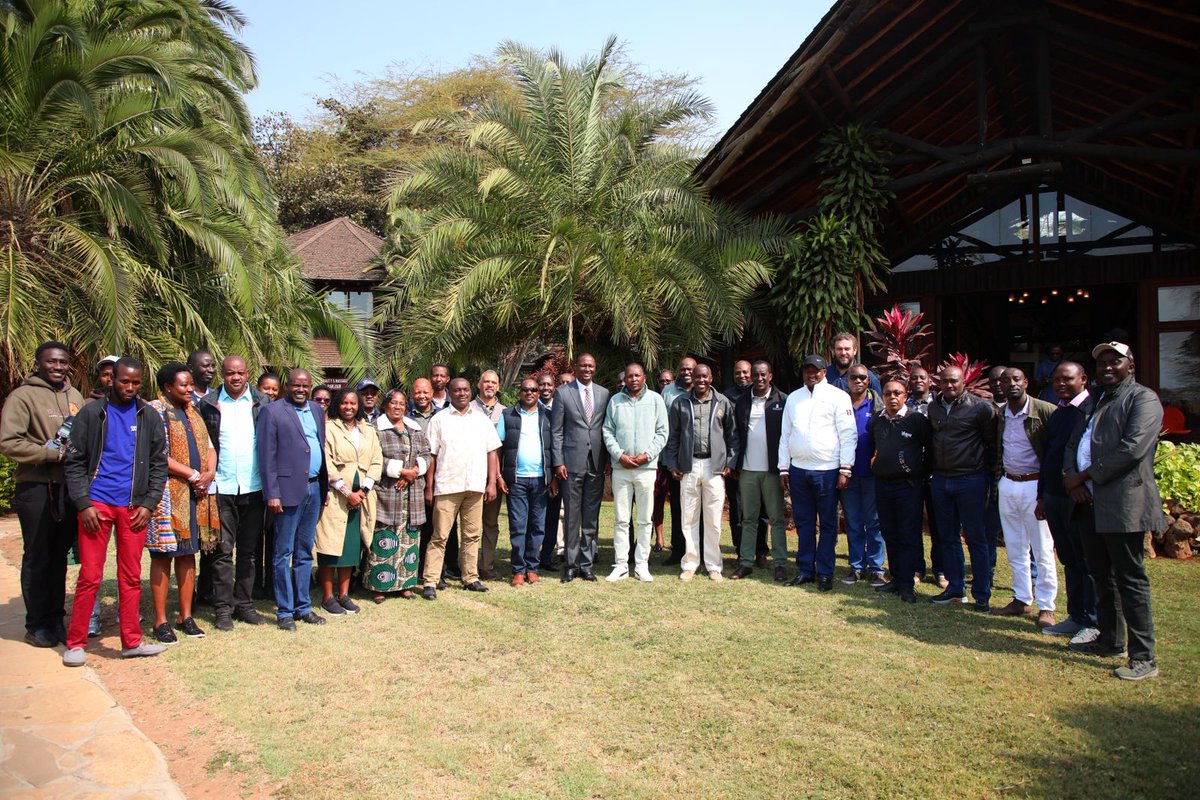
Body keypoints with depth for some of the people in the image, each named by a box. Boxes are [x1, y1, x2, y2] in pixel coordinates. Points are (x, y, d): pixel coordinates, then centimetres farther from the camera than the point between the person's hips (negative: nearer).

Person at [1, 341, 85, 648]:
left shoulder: (74, 395, 10)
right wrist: (52, 453, -16)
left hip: (68, 487, 5)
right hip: (36, 488, -5)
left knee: (60, 556, 13)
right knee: (37, 558, 4)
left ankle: (56, 619, 24)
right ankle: (37, 625, 16)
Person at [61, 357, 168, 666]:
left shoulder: (149, 416, 9)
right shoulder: (91, 413, 3)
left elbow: (159, 464, 9)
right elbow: (73, 462, 2)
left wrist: (149, 503, 0)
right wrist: (84, 504, -7)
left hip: (134, 506, 2)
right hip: (97, 503, -2)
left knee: (131, 577, 6)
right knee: (89, 576, 0)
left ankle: (131, 641, 14)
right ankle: (76, 643, 12)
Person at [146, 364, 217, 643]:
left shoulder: (192, 412, 17)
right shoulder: (154, 410, -6)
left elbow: (208, 447, 15)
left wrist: (209, 474, -4)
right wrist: (193, 475, -14)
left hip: (197, 494, 7)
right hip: (167, 492, -6)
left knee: (188, 553, 10)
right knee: (163, 555, -1)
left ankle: (186, 616, 17)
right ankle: (160, 621, 7)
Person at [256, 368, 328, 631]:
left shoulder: (317, 411, 14)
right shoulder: (272, 411, -4)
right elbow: (266, 455, -8)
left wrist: (324, 487, 8)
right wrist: (272, 494, -13)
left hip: (314, 488, 6)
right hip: (289, 489, -6)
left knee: (305, 552, 14)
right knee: (283, 553, 3)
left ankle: (303, 607, 23)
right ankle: (284, 611, 12)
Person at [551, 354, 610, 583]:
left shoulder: (603, 393, 10)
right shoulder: (563, 393, 1)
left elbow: (607, 428, 11)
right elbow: (556, 431, 0)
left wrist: (607, 459, 4)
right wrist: (558, 462, -6)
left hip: (597, 463, 3)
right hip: (572, 462, -3)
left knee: (591, 517, 7)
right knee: (572, 516, 2)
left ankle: (587, 564, 16)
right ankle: (571, 564, 12)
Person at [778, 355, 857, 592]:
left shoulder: (838, 396, -1)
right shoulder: (793, 398, 12)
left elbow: (848, 435, -5)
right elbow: (785, 435, 14)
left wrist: (845, 469, -10)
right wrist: (783, 468, 9)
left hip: (827, 470, -4)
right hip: (798, 469, 4)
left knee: (828, 524, 4)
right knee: (803, 522, 11)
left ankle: (825, 573, 13)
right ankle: (805, 570, 20)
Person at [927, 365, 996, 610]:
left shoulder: (981, 408, -9)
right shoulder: (933, 408, 9)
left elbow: (992, 442, -3)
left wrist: (987, 472, -2)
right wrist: (934, 469, 13)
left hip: (970, 479, -6)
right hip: (940, 479, 6)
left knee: (975, 538, 0)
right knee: (947, 537, 11)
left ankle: (982, 595, 8)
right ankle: (956, 589, 22)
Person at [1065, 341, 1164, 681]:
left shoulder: (1143, 399, -6)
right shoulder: (1097, 402, 20)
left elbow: (1132, 448, -19)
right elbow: (1073, 445, 16)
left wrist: (1084, 476, -14)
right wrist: (1072, 479, -4)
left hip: (1123, 503, -8)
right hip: (1090, 503, 8)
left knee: (1130, 580, -4)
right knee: (1102, 576, 16)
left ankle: (1143, 658, 3)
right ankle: (1109, 640, 29)